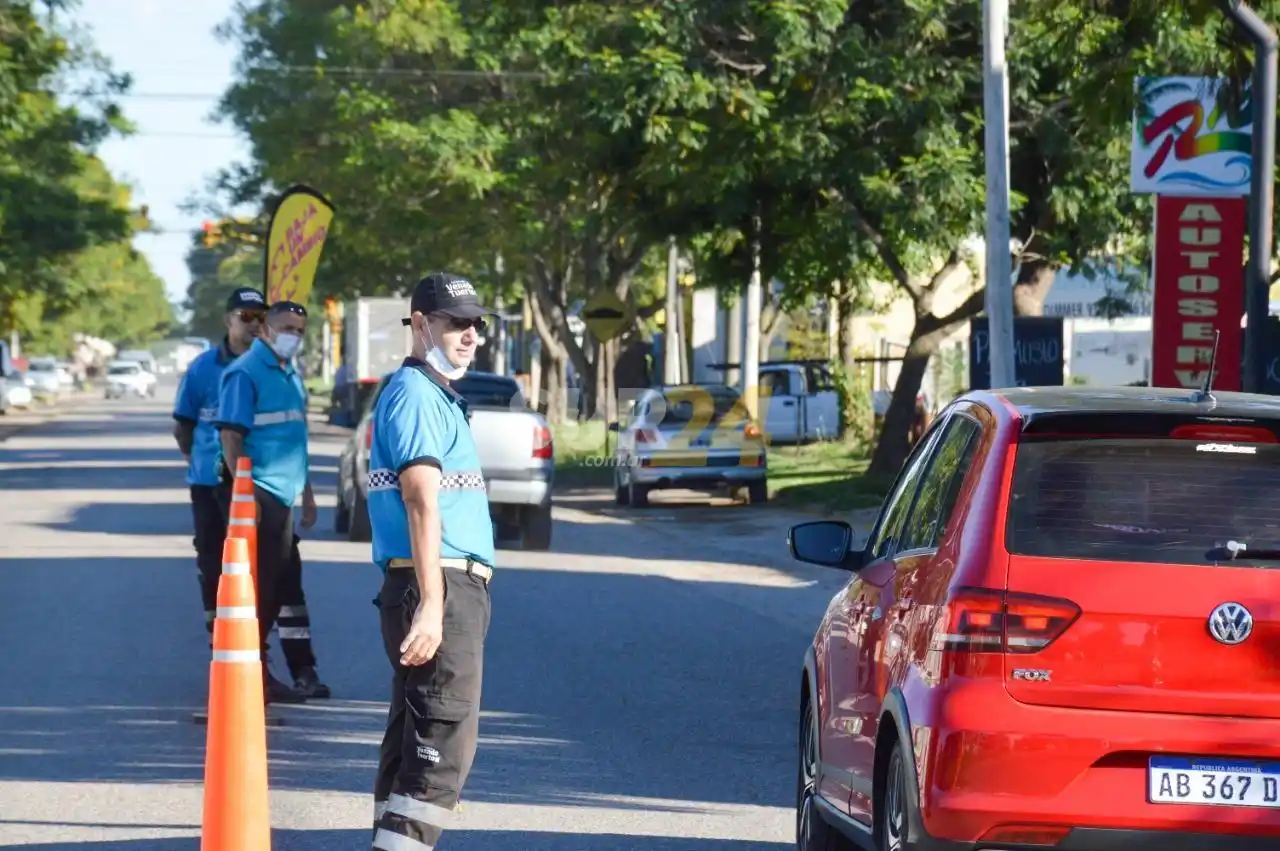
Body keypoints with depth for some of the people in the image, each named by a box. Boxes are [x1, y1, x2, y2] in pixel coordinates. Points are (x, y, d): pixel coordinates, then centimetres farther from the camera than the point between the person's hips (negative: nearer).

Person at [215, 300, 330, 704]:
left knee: (285, 586, 13)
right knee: (262, 587, -6)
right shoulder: (245, 373, -10)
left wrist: (307, 493, 25)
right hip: (259, 494, -9)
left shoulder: (291, 377, 17)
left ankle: (302, 673, 18)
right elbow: (231, 437, -16)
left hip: (284, 495, 9)